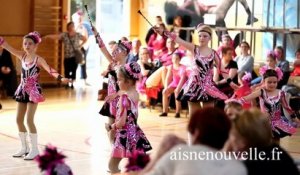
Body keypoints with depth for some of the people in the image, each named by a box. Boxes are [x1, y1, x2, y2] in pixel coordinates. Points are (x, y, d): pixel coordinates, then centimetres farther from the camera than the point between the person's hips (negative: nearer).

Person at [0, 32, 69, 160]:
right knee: (19, 120, 9)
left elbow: (49, 70, -25)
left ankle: (35, 149, 1)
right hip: (22, 90, 7)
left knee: (29, 120, -10)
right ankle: (25, 147, 22)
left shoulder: (39, 59, -12)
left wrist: (60, 78, -42)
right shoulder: (22, 56, 4)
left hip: (33, 91, -7)